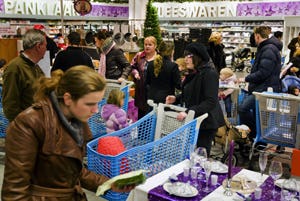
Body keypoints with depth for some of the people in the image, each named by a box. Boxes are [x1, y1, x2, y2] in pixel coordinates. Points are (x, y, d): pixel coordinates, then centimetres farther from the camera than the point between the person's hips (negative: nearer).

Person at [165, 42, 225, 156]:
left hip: (206, 123, -8)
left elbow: (210, 102, -25)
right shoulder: (193, 73, 10)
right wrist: (176, 99, 5)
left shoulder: (209, 74, -17)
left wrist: (189, 112, -33)